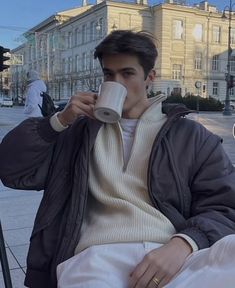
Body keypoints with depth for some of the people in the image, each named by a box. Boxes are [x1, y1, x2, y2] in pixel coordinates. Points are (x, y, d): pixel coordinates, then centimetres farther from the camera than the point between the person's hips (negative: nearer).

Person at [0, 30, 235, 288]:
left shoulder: (190, 136, 15)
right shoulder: (79, 130, 20)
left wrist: (182, 245, -15)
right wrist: (60, 120, 4)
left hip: (174, 256, 1)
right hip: (97, 255, 0)